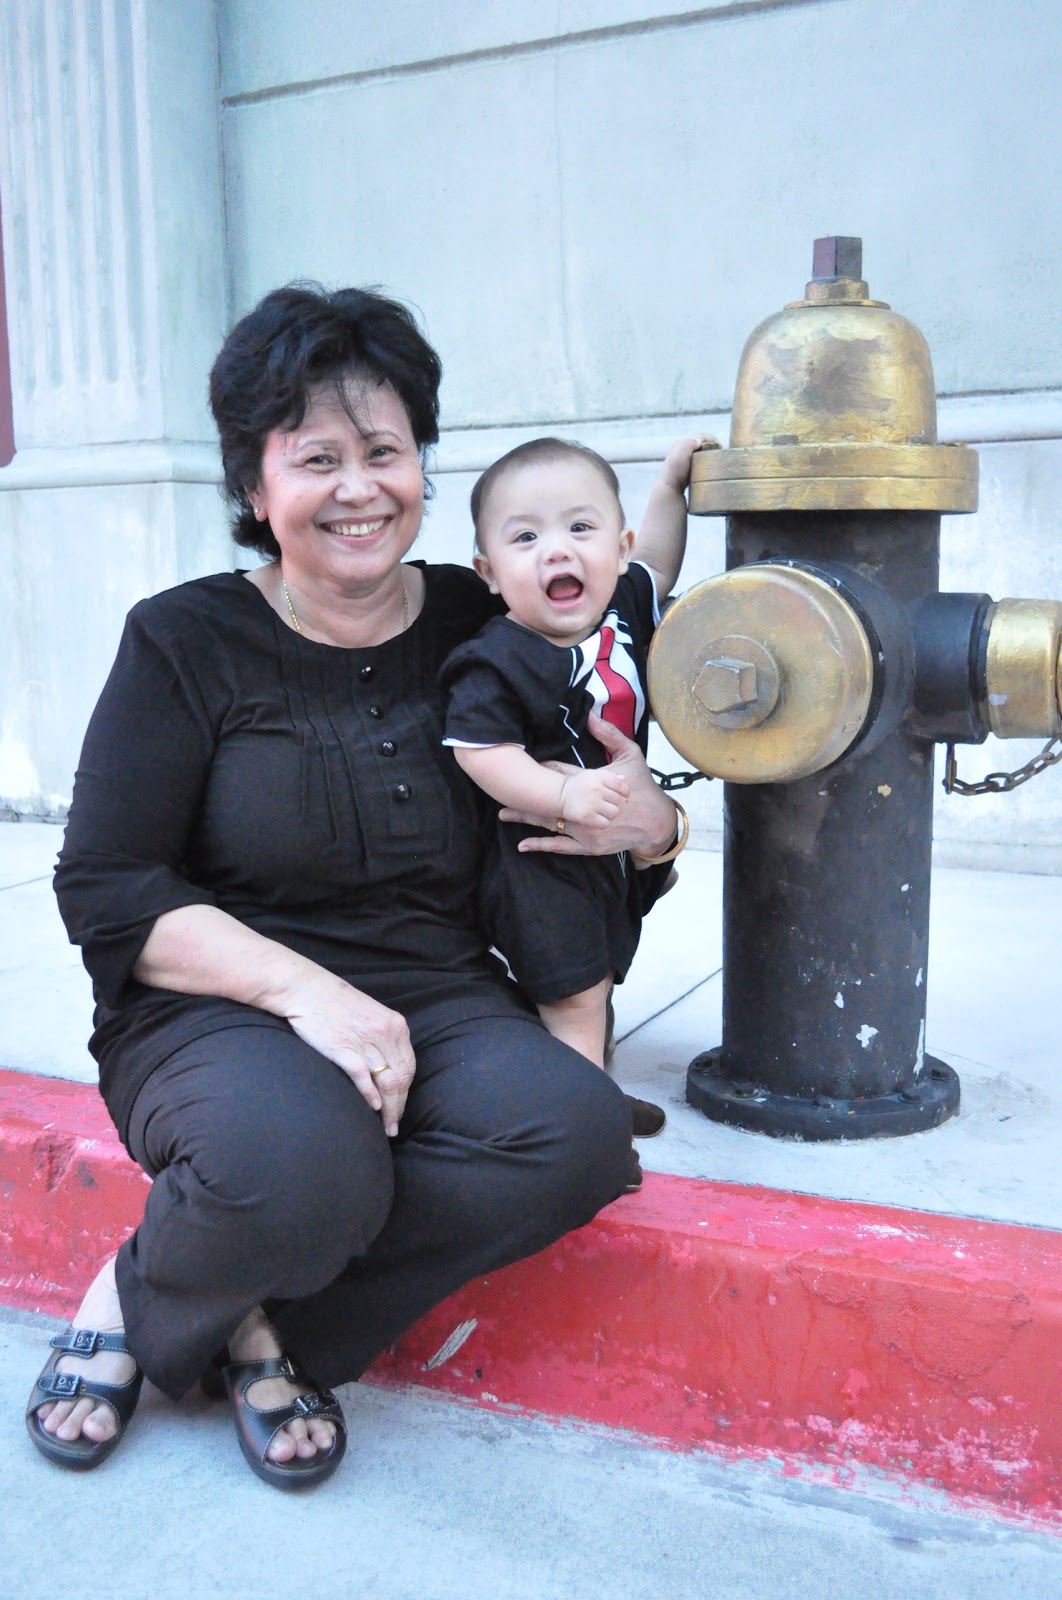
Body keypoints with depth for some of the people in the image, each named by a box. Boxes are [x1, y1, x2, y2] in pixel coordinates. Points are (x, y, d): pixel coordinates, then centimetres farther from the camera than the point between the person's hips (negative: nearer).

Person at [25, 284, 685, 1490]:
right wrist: (305, 989, -20)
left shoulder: (479, 627, 6)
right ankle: (143, 1279, 1)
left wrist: (651, 830, -7)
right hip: (215, 1016, -3)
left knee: (578, 1132, -26)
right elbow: (106, 890, -7)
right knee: (301, 1164, -36)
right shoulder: (188, 641, -2)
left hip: (438, 1004, 4)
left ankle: (266, 1320, -8)